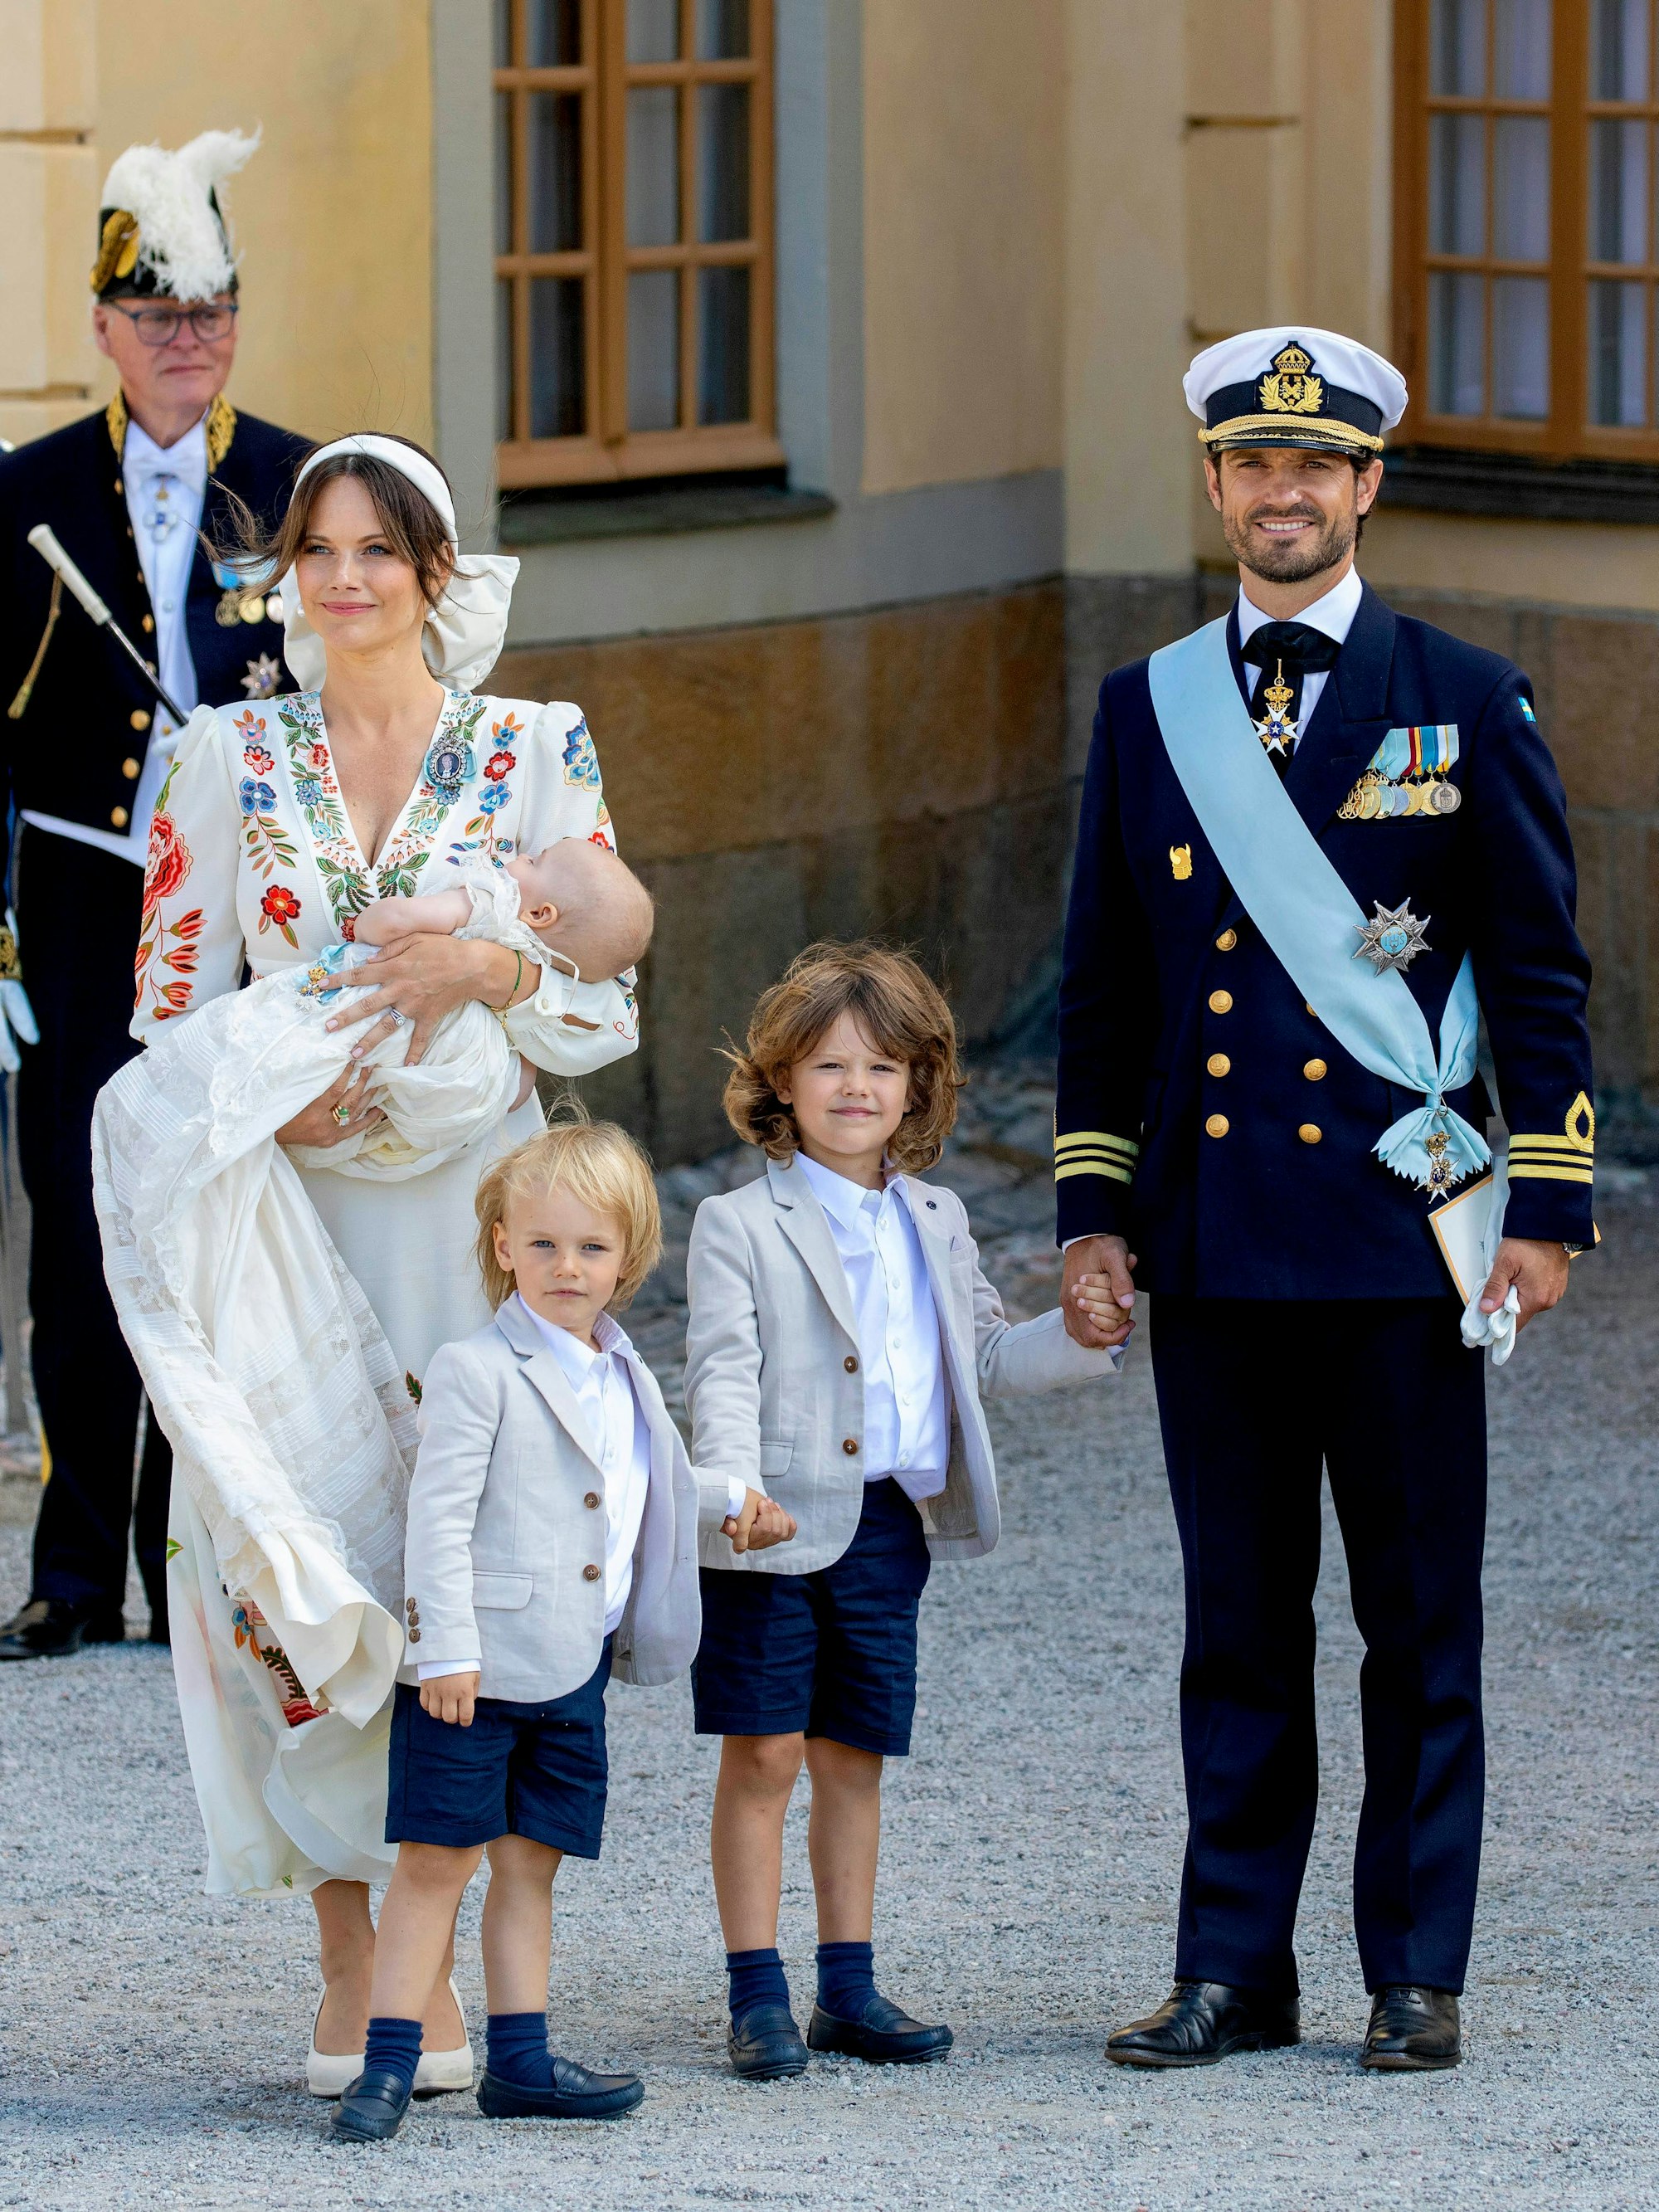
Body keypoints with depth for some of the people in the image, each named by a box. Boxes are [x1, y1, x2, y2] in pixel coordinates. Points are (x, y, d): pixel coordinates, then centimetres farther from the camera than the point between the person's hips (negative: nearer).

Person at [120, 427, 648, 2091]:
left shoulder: (533, 753, 5)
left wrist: (485, 971, -17)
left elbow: (609, 1011, 2)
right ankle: (347, 1966, 4)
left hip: (472, 1212, -1)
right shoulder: (230, 763, 7)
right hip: (290, 1208, 1)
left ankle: (435, 1965, 3)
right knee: (306, 1571, -6)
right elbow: (171, 1019, 7)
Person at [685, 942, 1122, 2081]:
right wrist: (735, 1488, -28)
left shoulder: (936, 1222, 14)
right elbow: (724, 1373, -13)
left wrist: (1081, 1340, 6)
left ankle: (850, 1989, 18)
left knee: (854, 1760, 11)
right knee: (764, 1756, -3)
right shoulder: (740, 1226, -4)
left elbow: (984, 1354, 23)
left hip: (892, 1527, 5)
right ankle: (759, 1995, 2)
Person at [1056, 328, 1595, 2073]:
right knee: (1237, 1622, 6)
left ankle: (1413, 1973, 9)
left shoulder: (1466, 705, 3)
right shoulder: (1144, 711, 10)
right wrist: (1091, 1215, 6)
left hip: (1402, 1239, -2)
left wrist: (1548, 1207, -3)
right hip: (1214, 1244, 2)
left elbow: (1540, 974, 3)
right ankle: (1232, 1970, 11)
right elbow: (1103, 993, 12)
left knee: (1419, 1624, 2)